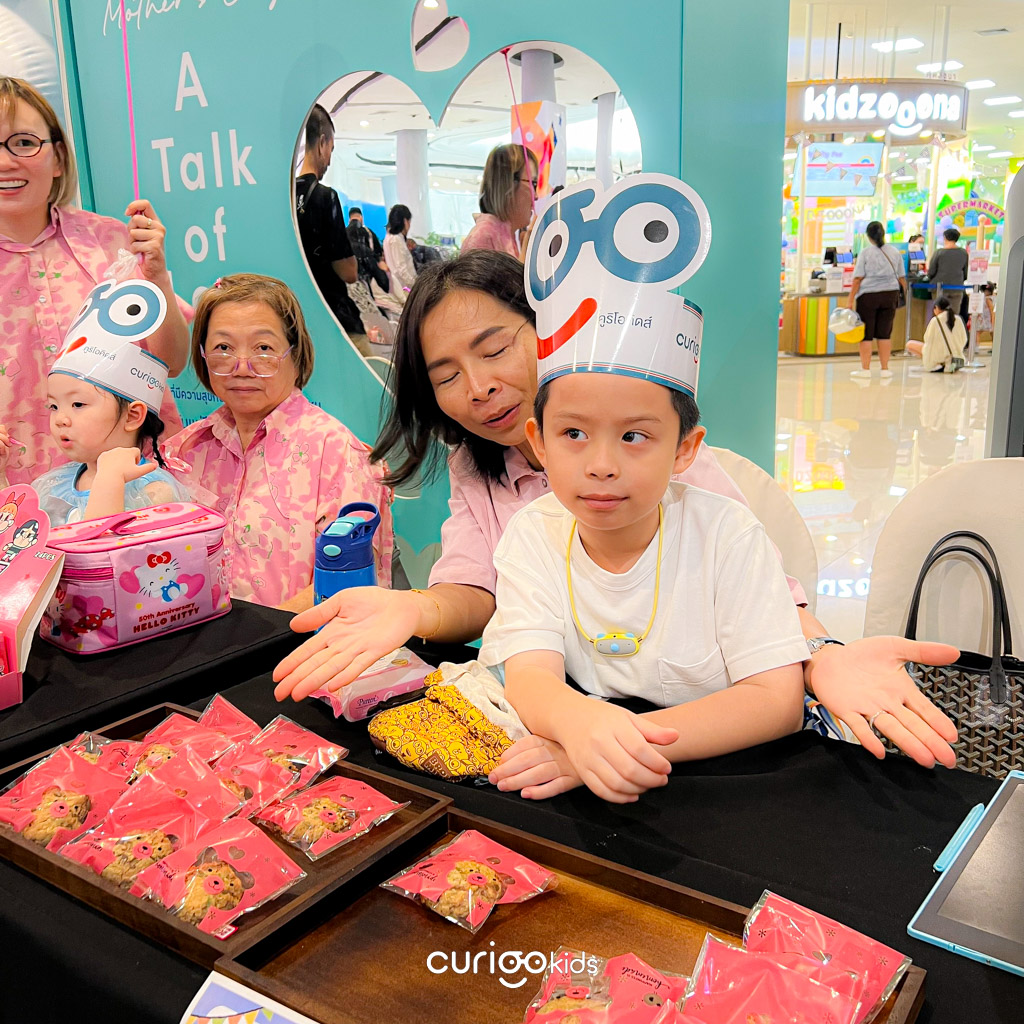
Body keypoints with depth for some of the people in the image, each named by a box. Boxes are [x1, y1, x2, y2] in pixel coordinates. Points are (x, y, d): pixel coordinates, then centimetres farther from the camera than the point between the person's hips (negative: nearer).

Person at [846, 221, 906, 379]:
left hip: (868, 296, -3)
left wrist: (851, 300, -7)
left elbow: (858, 278, -9)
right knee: (885, 333, 9)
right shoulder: (895, 252, 7)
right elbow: (902, 277, 10)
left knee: (866, 334, 3)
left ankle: (865, 369, 4)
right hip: (890, 295, 3)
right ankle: (885, 369, 12)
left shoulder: (865, 252, -4)